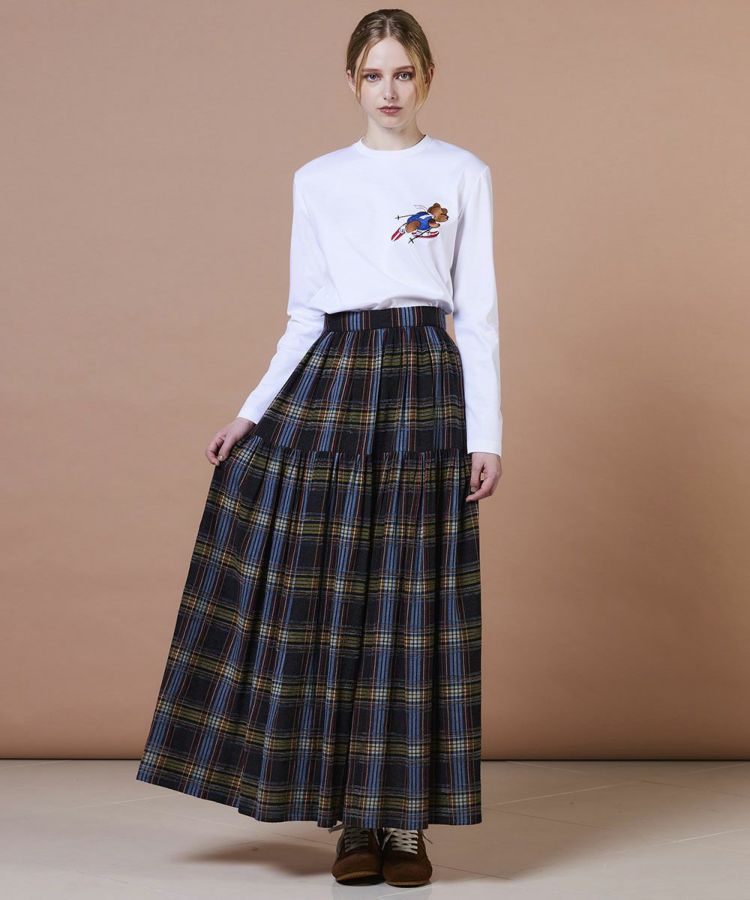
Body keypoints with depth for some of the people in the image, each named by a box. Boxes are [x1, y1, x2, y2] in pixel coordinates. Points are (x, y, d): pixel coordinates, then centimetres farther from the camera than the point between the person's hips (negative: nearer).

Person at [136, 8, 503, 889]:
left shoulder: (464, 174, 6)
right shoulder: (317, 181, 11)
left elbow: (478, 311, 3)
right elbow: (303, 316, 12)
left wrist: (487, 433, -4)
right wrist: (251, 413, 3)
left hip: (425, 381, -2)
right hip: (333, 378, 2)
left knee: (415, 593, -2)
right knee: (332, 590, -1)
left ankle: (407, 821, 6)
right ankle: (355, 818, 9)